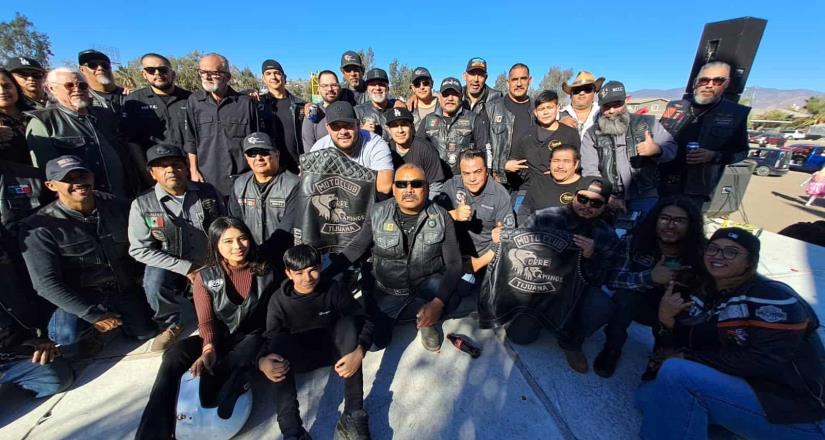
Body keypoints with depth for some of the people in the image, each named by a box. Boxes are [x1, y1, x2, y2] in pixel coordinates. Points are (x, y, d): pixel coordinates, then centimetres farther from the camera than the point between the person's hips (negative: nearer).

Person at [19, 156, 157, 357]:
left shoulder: (117, 206, -6)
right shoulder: (38, 227, -16)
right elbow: (46, 283, -18)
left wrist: (140, 275, 0)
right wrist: (94, 315, -21)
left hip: (124, 290, 3)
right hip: (79, 297, -3)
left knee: (146, 333, 1)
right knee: (67, 333, -30)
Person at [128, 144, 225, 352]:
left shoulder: (208, 192, -5)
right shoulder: (142, 205, -9)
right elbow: (140, 249, -9)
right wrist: (186, 268, -18)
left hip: (212, 264, 2)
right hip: (172, 267, -1)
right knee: (155, 281, -31)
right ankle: (170, 325, 1)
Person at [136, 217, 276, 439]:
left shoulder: (264, 272, -4)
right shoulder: (205, 276, -3)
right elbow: (206, 320, -9)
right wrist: (209, 348, -27)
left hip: (250, 336, -1)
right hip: (217, 337, 2)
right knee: (173, 356, -27)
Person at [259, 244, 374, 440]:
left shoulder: (333, 289, -16)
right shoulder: (279, 300, -13)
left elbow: (366, 322, -19)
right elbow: (270, 341, -10)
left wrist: (359, 352, -38)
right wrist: (262, 361, -34)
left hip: (332, 350, 0)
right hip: (300, 356, 1)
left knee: (348, 323, -30)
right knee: (279, 340, -29)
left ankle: (353, 415, -31)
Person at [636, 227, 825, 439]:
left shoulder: (773, 297, -13)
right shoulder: (706, 295, 8)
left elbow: (764, 361, -22)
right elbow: (689, 342, 5)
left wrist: (690, 358, -16)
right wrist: (666, 319, -15)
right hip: (739, 386, 8)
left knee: (675, 372, -28)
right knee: (648, 394, 0)